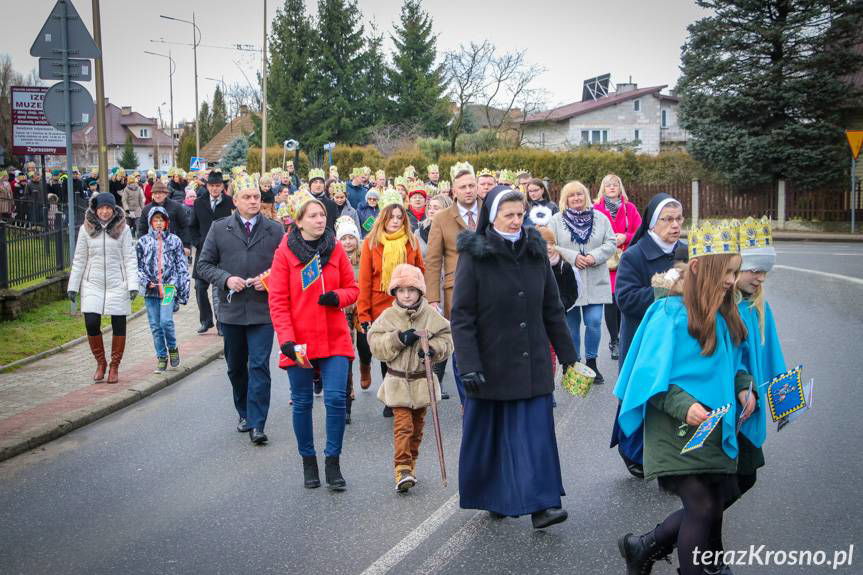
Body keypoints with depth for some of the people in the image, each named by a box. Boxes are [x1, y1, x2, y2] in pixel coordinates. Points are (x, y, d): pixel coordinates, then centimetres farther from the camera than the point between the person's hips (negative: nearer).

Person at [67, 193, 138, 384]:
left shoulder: (123, 229, 0)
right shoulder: (86, 229, 3)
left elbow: (130, 259, -1)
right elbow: (79, 260, 8)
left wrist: (133, 285, -9)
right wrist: (73, 286, 6)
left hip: (117, 284, -1)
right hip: (93, 284, 1)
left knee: (119, 326, 4)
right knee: (91, 324, -9)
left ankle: (114, 366, 18)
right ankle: (100, 363, 12)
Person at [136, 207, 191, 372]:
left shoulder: (174, 241, 6)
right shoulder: (143, 241, 8)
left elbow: (182, 267, 7)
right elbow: (137, 266, 11)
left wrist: (183, 293, 3)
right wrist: (146, 282, -6)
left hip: (169, 287, -2)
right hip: (150, 290, 2)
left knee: (166, 321, -16)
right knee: (155, 326, 4)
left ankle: (172, 348, 10)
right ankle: (162, 357, 16)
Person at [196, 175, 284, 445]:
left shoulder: (275, 230, 3)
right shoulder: (219, 228, 4)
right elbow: (204, 264, 5)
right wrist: (226, 279, -11)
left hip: (263, 309, -2)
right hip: (231, 309, 2)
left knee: (259, 366, -8)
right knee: (236, 367, 14)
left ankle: (257, 424, -5)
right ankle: (244, 413, 32)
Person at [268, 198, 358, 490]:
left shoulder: (335, 249, 4)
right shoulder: (285, 252, -3)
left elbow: (352, 288, 10)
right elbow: (277, 300, -5)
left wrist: (337, 297, -13)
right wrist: (286, 338, -14)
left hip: (334, 338, 1)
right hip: (299, 341, -1)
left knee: (336, 399, -7)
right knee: (302, 403, 8)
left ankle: (333, 463, 7)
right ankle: (308, 462, 25)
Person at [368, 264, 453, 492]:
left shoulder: (431, 315, -2)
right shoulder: (388, 316, -4)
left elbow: (447, 339, -1)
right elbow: (376, 345, -9)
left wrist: (433, 349, -20)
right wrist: (399, 338, -21)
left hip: (423, 381, 2)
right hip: (398, 382, -2)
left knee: (417, 426, 13)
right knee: (403, 424, -11)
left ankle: (410, 465, 28)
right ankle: (402, 469, -13)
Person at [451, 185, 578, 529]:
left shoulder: (535, 251, 5)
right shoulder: (474, 256, -7)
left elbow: (552, 309, 11)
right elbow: (461, 316, -11)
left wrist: (567, 355, 10)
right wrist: (468, 366, -18)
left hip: (532, 362, 3)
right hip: (490, 363, -3)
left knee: (536, 430, -3)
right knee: (488, 433, 9)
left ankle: (541, 504, -2)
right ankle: (492, 497, 27)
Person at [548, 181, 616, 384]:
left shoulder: (600, 218, 9)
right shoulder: (556, 220, 3)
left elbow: (610, 244, 5)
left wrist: (595, 256, -12)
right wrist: (573, 257, -15)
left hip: (595, 282, 1)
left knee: (594, 321, -5)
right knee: (572, 324, 5)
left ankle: (591, 362, 13)